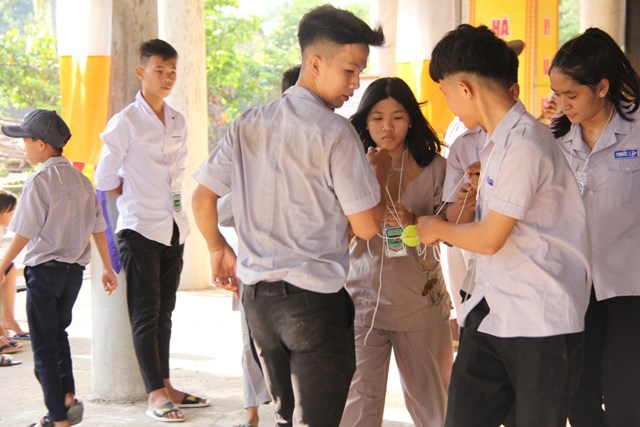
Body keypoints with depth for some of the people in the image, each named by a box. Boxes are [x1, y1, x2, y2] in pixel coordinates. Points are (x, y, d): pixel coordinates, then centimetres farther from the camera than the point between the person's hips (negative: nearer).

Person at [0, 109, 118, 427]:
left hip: (44, 267, -7)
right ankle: (68, 397, 13)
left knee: (43, 344, 3)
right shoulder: (80, 179, 6)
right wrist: (107, 268, 17)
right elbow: (98, 228, 9)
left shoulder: (39, 181, -14)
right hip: (75, 269, 7)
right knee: (58, 333, 23)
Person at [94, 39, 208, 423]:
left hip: (174, 227, 6)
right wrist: (136, 202, 3)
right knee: (146, 313, -3)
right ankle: (155, 395, -1)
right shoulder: (127, 121, -9)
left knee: (164, 311, 12)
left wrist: (172, 199, 11)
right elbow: (105, 178, -6)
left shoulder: (178, 122, 10)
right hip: (140, 229, -6)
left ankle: (166, 387, 18)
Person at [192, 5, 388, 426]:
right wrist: (379, 172, 8)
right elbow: (366, 225, -10)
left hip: (256, 295, 7)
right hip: (315, 297, -7)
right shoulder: (335, 132, -11)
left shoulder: (248, 125, 7)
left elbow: (202, 197, 9)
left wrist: (220, 250, 25)